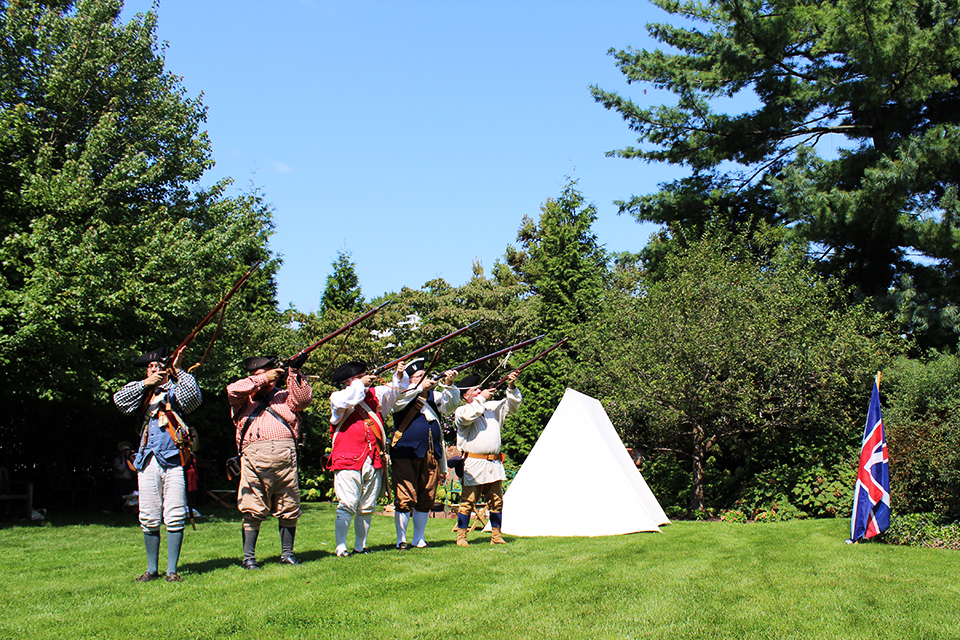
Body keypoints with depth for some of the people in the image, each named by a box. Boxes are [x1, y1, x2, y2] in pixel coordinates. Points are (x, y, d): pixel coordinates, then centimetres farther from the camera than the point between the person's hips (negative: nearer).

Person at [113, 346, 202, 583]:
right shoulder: (143, 393, 18)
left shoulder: (176, 392, 8)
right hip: (147, 462, 3)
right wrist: (145, 383, -8)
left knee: (174, 518, -4)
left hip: (173, 461, -3)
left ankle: (172, 570, 4)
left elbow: (194, 397, -13)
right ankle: (152, 569, 16)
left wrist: (178, 371, -14)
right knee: (149, 520, 5)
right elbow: (119, 399, 2)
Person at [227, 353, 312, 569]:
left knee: (289, 509, 3)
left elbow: (304, 399, 6)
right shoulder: (245, 399, 21)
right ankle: (248, 556, 1)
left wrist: (294, 373, 0)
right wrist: (263, 379, 2)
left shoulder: (285, 396, 23)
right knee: (253, 510, -4)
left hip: (285, 454, 1)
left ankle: (287, 553, 15)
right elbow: (232, 390, 1)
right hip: (254, 454, -1)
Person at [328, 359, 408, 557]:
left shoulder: (374, 395, 15)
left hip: (374, 461, 5)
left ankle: (360, 546, 20)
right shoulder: (338, 397, 1)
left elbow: (394, 389, 17)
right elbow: (342, 402, -21)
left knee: (367, 507, 10)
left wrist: (399, 375, -4)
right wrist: (361, 384, -12)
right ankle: (340, 547, -6)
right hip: (348, 460, -5)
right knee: (347, 505, -11)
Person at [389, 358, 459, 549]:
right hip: (406, 453, -5)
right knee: (405, 499, -5)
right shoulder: (404, 396, 2)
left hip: (431, 454, 5)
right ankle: (401, 540, 4)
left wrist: (448, 385, -11)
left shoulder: (433, 396, 16)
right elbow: (398, 399, -19)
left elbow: (450, 404, 5)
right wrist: (420, 387, -20)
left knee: (426, 499, 9)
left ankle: (419, 539, 19)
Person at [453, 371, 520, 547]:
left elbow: (512, 405, 17)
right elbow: (466, 417, -20)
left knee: (496, 501, 7)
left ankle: (496, 536, 15)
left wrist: (511, 387, -1)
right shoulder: (461, 411, 2)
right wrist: (481, 398, -12)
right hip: (473, 464, -5)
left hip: (494, 464, 5)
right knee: (468, 501, -4)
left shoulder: (493, 407, 18)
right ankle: (461, 536, 4)